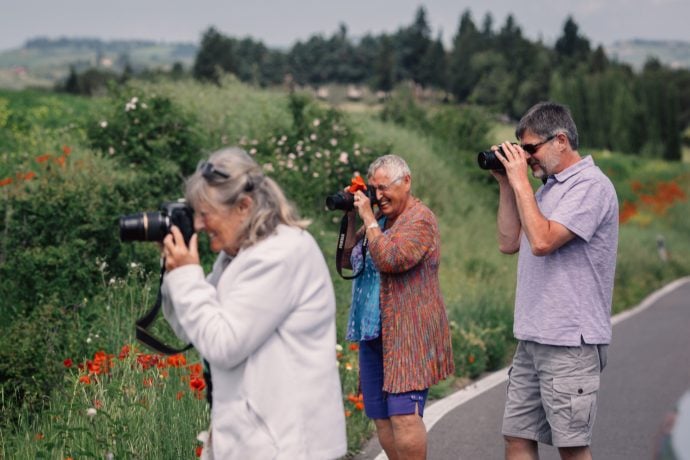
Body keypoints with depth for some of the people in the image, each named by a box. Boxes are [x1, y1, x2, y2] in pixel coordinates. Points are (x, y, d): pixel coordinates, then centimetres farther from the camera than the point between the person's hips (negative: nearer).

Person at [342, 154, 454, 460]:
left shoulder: (420, 219, -8)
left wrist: (368, 218, -13)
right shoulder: (380, 218, 17)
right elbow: (348, 260, 19)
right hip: (372, 332, 8)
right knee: (380, 417, 8)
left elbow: (390, 260, -22)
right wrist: (349, 219, 7)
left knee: (404, 414, -16)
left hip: (408, 334, -8)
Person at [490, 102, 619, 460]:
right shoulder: (549, 187, 15)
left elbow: (542, 241, -22)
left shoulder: (590, 186, -12)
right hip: (533, 338, 9)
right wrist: (506, 185, 9)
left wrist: (520, 181, -13)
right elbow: (509, 243, 17)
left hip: (569, 342, -9)